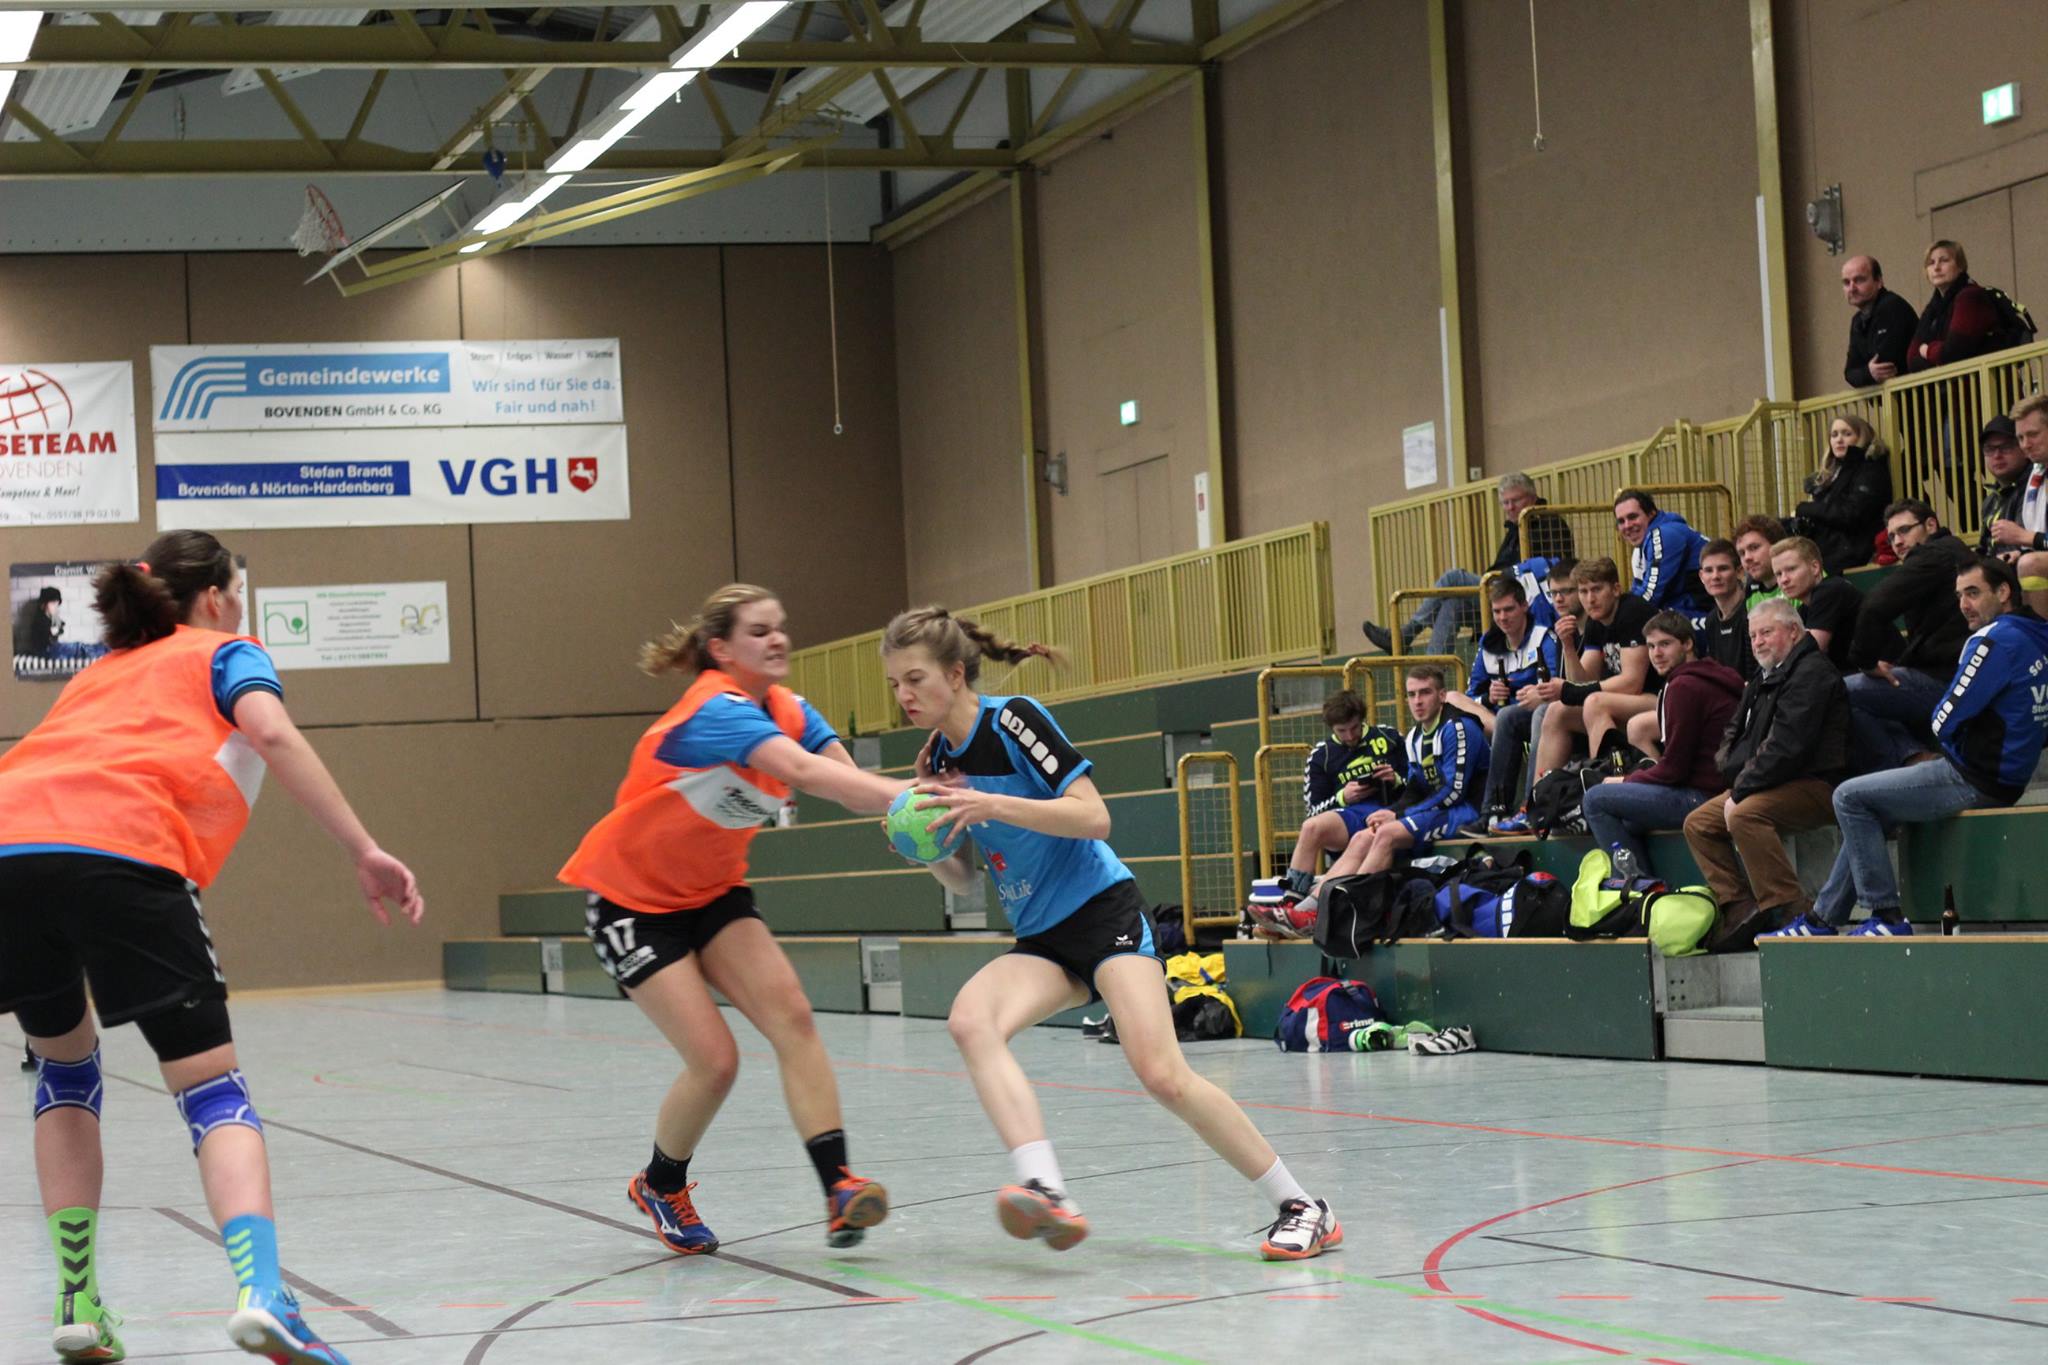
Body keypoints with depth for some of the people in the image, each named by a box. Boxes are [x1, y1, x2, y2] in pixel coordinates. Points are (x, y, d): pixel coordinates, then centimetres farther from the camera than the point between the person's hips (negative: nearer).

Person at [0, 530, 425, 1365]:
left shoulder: (98, 673, 37)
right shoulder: (224, 653, 22)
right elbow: (271, 735, 1)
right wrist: (365, 852, -4)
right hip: (123, 853, -5)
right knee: (211, 1088, 2)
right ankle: (262, 1296, -20)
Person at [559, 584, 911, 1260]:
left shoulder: (786, 710, -3)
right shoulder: (717, 710, -28)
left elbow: (850, 779, -18)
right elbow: (807, 773, -44)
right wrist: (909, 796, -55)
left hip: (711, 891, 7)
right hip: (630, 896, -7)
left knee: (790, 1011, -17)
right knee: (715, 1059, -12)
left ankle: (837, 1187, -24)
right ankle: (660, 1185, 16)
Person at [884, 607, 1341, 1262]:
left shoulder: (1011, 719, -11)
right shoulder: (938, 759, 10)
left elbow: (1094, 816, -18)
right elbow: (962, 877, 18)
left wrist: (992, 804, -24)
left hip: (1104, 912, -7)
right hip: (1041, 939, 7)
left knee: (1160, 1073, -21)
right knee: (969, 1020, -25)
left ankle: (1302, 1208, -7)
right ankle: (1048, 1194, -39)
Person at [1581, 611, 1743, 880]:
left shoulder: (1683, 687, -15)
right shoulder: (1708, 678, 16)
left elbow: (1674, 769, -15)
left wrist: (1626, 781, 1)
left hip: (1703, 796, -10)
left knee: (1595, 800, -3)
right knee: (1627, 823, 27)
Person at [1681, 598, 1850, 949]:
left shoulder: (1811, 673, -11)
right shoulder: (1764, 680, 21)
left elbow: (1788, 745, -21)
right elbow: (1732, 737, 23)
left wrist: (1742, 791, -18)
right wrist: (1739, 782, 2)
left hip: (1816, 785, -11)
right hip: (1774, 785, 11)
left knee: (1746, 815, -34)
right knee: (1698, 824, 4)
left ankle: (1790, 910, -33)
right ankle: (1740, 908, -6)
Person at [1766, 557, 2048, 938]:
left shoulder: (1998, 640, -18)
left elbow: (1945, 722, -17)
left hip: (1974, 782, -10)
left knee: (1850, 798, -4)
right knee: (1869, 814, 20)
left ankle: (1888, 916, -3)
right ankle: (1822, 919, 21)